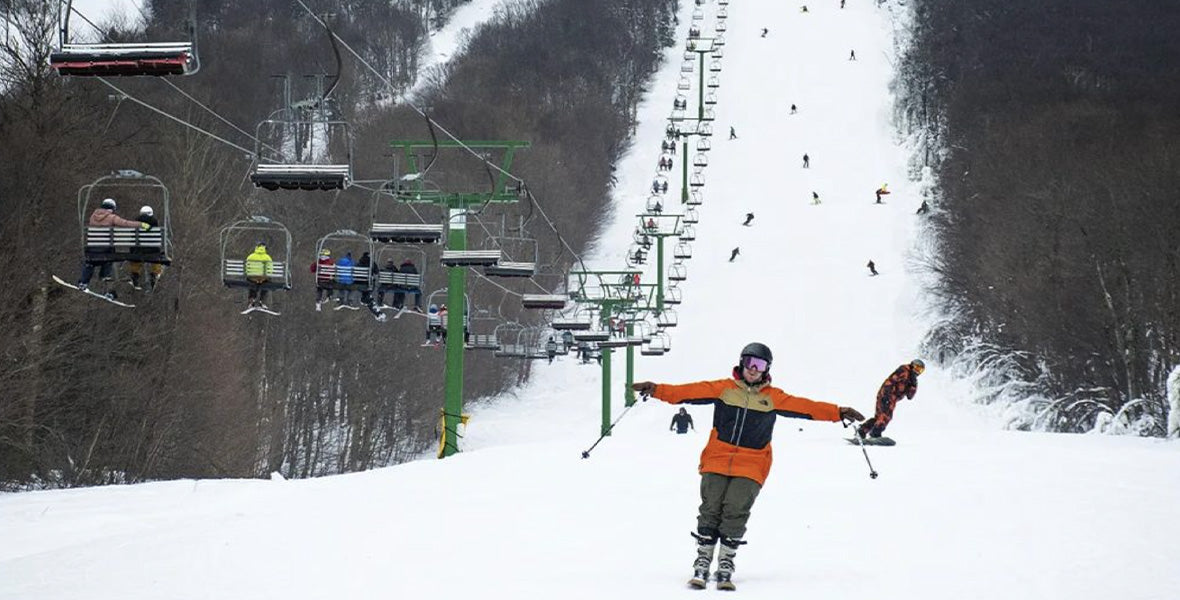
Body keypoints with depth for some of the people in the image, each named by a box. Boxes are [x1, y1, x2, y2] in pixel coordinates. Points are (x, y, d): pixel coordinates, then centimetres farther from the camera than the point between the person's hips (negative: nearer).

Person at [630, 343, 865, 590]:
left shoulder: (773, 398, 9)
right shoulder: (723, 389, 8)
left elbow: (804, 407, 4)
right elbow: (689, 392, 1)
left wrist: (837, 412, -5)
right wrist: (657, 390, -9)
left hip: (751, 468, 0)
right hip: (716, 462, 1)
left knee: (735, 513, -11)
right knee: (710, 511, -4)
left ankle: (726, 566, 0)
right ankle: (702, 565, 4)